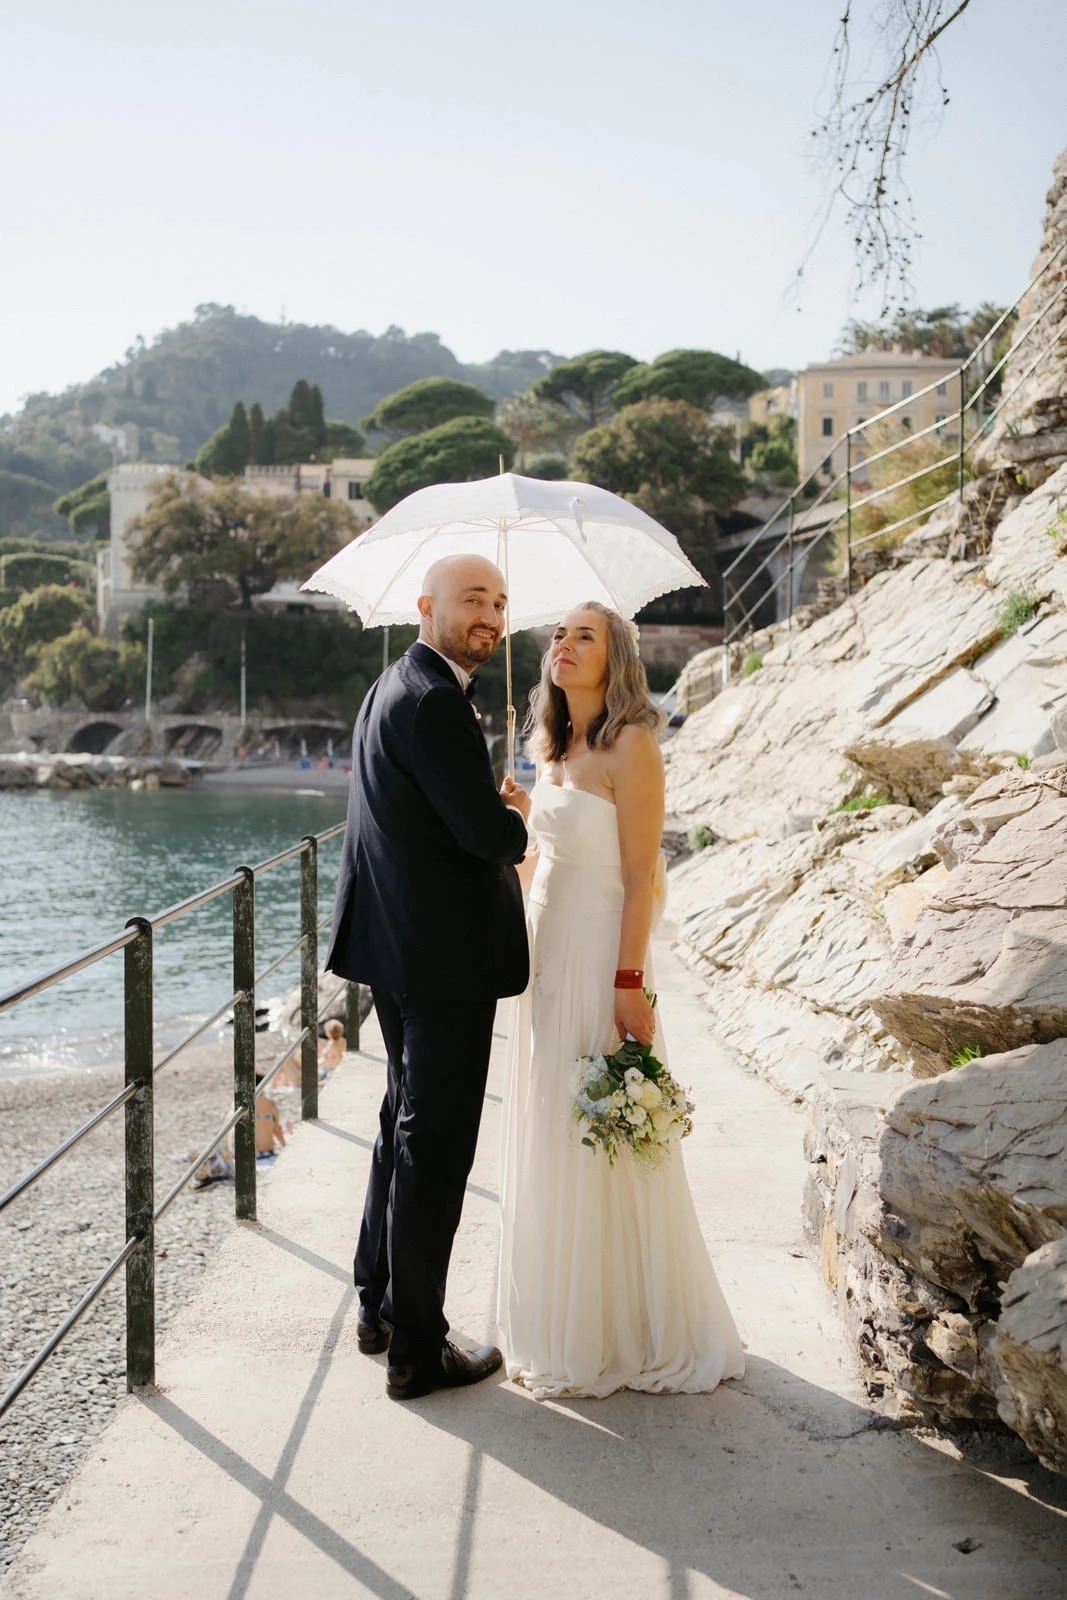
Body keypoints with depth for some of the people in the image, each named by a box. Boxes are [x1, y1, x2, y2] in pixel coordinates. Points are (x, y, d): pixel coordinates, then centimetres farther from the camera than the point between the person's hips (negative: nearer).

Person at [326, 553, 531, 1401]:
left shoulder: (394, 687, 13)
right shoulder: (434, 701, -19)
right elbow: (490, 834, -22)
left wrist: (497, 813, 5)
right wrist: (519, 819, -1)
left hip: (398, 948, 11)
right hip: (447, 957, -11)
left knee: (405, 1123, 22)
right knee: (436, 1148, 1)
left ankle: (378, 1305, 37)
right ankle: (417, 1348, 15)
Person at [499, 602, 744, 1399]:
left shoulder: (631, 745, -12)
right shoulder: (553, 748, 11)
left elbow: (641, 874, -16)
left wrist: (629, 983, -19)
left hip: (600, 956, -8)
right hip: (546, 949, 8)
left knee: (602, 1147, 1)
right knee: (548, 1144, 14)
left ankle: (626, 1335, 17)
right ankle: (563, 1324, 29)